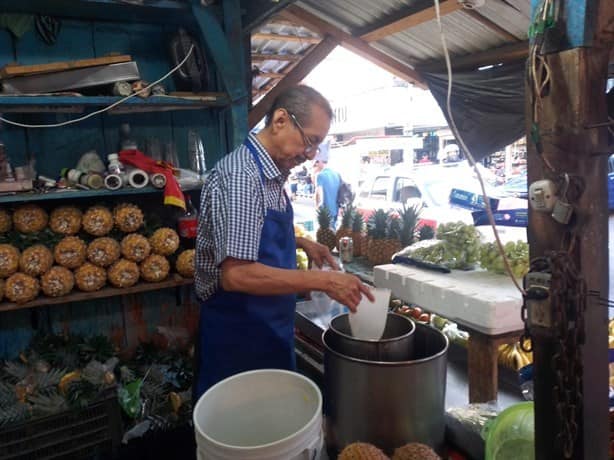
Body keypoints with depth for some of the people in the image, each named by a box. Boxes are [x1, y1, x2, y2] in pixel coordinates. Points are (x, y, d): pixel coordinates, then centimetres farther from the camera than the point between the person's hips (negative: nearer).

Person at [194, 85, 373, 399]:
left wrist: (301, 243, 7)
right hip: (238, 335, -9)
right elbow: (236, 274, -30)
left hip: (270, 329, 9)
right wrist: (323, 281, -26)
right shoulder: (239, 175, -23)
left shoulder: (270, 173, 7)